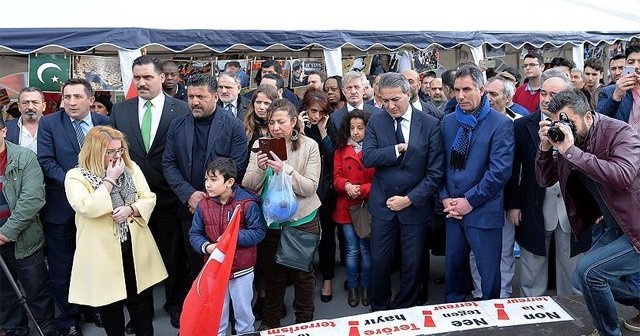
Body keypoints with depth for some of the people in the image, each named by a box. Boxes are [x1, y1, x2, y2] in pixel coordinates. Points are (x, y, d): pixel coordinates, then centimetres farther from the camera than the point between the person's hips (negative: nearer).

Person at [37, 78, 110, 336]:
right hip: (61, 207, -2)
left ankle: (96, 308, 34)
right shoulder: (48, 123, -4)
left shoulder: (104, 122, 2)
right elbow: (46, 161, -11)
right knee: (62, 269, 9)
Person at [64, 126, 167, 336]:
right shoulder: (76, 176, -9)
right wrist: (110, 179, -19)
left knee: (141, 298, 14)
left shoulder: (131, 168, 3)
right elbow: (87, 208, -23)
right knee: (110, 303, 13)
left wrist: (130, 209, -18)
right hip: (103, 252, -3)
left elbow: (149, 198, 1)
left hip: (136, 248, 3)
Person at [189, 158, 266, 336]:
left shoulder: (248, 203, -16)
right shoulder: (203, 205, -5)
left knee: (243, 311, 17)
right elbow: (194, 234, -2)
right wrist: (206, 247, -22)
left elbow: (259, 232, -16)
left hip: (241, 269, -3)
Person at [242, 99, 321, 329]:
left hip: (301, 221, -2)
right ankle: (270, 322, 38)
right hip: (269, 222, 2)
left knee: (302, 274, 12)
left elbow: (310, 188, -14)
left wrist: (285, 170, -28)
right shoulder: (260, 146, -2)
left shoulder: (309, 146, -9)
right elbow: (248, 187, -4)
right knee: (272, 274, 17)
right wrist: (260, 169, -23)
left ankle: (304, 321, 33)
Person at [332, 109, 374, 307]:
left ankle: (366, 286, 28)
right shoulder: (341, 150, 5)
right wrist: (346, 186, -18)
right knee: (352, 250, 10)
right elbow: (337, 178, 2)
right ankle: (352, 287, 27)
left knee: (366, 250, 9)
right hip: (346, 207, 2)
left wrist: (362, 189, -20)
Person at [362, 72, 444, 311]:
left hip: (415, 206, -1)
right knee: (379, 262, 10)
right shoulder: (376, 121, -1)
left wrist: (409, 199, -13)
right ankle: (378, 310, 32)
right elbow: (367, 158, -13)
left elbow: (435, 173, -9)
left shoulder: (430, 125, -8)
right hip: (383, 205, 1)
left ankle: (405, 311, 34)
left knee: (412, 264, 12)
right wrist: (398, 149, -20)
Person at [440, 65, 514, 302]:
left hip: (484, 212, -5)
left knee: (489, 272, 8)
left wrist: (470, 201, -14)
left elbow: (500, 171, -15)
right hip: (453, 210, 5)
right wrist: (445, 197, -2)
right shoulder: (448, 121, 7)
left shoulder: (501, 124, -9)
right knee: (453, 266, 17)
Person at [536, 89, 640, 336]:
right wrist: (546, 147, -15)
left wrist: (571, 151, -38)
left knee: (588, 270, -19)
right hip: (616, 228, 8)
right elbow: (545, 180, 1)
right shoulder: (566, 140, -2)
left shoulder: (620, 132, -21)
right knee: (582, 279, 12)